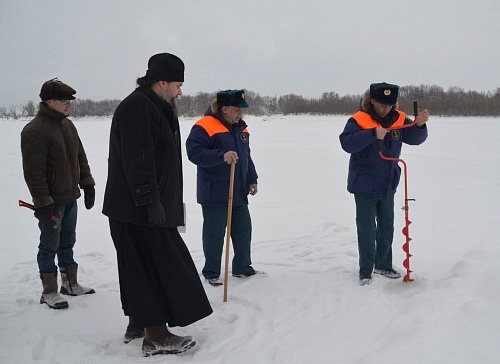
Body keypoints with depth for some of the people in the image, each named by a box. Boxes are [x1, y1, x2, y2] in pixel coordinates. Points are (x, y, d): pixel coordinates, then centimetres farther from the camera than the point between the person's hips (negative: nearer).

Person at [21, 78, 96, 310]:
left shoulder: (68, 125, 10)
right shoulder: (35, 131, -18)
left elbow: (80, 157, 18)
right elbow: (33, 171, -21)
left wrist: (87, 185, 14)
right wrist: (43, 203, -22)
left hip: (70, 198, 8)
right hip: (51, 202, -8)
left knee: (67, 243, 18)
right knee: (50, 246, 2)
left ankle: (70, 284, 30)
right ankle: (49, 292, 13)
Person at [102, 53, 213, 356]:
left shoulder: (152, 107, 19)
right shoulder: (137, 108, -16)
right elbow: (137, 161, -25)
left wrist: (157, 201, 26)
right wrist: (150, 202, -26)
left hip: (138, 207, 11)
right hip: (138, 209, -11)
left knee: (141, 268, 16)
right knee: (158, 267, -7)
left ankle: (138, 324, 27)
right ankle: (157, 336, -1)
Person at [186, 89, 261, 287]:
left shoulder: (241, 128, 11)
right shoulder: (205, 126, -15)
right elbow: (194, 152, -25)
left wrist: (251, 180, 17)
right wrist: (221, 156, -34)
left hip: (239, 193, 8)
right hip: (214, 195, -8)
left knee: (243, 230, 15)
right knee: (214, 234, 1)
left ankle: (242, 267, 30)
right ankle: (211, 273, 17)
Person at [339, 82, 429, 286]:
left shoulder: (398, 119, -1)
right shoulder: (359, 120, -17)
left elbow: (415, 138, -2)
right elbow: (346, 142, -30)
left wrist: (419, 125, -24)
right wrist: (373, 133, -41)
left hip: (387, 186, 5)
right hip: (364, 186, -5)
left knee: (387, 227, 16)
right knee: (366, 230, 1)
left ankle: (383, 265, 32)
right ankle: (365, 271, 14)